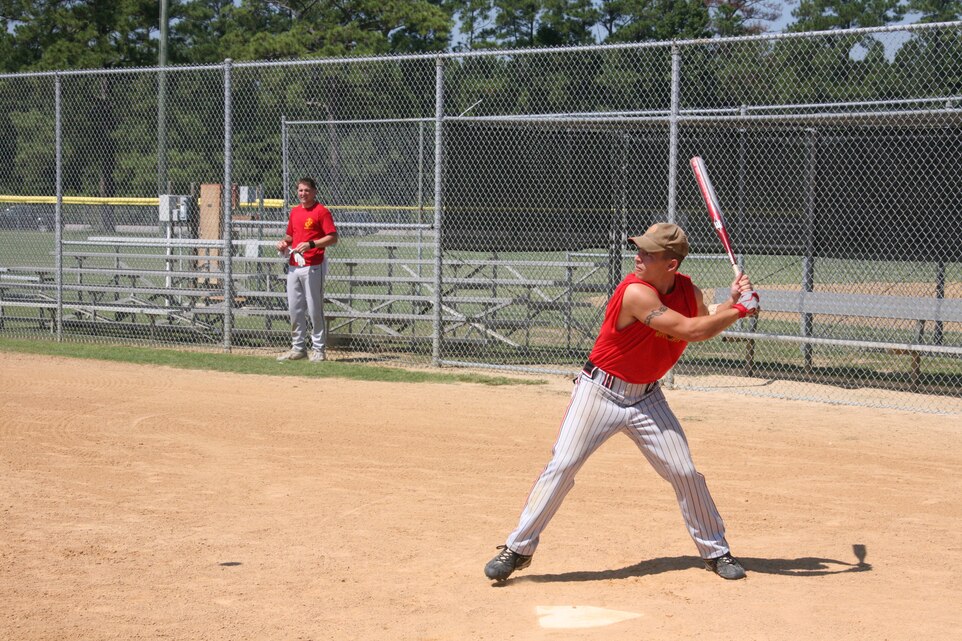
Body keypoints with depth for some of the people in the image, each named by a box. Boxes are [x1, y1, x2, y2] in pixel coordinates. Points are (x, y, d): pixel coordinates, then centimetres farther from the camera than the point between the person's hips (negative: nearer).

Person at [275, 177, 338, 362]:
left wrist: (311, 244, -22)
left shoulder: (322, 211, -6)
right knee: (294, 309, 9)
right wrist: (284, 243, 6)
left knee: (314, 309, -4)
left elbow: (333, 237, -12)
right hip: (293, 266, 7)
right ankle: (298, 347, 18)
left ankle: (318, 349, 3)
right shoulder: (294, 211, 16)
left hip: (313, 266, -7)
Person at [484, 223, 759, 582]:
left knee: (685, 473, 4)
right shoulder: (635, 292, -24)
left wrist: (731, 302, -5)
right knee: (561, 467, -10)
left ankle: (715, 551, 21)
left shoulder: (687, 291, -2)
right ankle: (518, 549, 0)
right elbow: (689, 331, -26)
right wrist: (739, 310, -16)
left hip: (647, 398, 5)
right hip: (599, 392, -5)